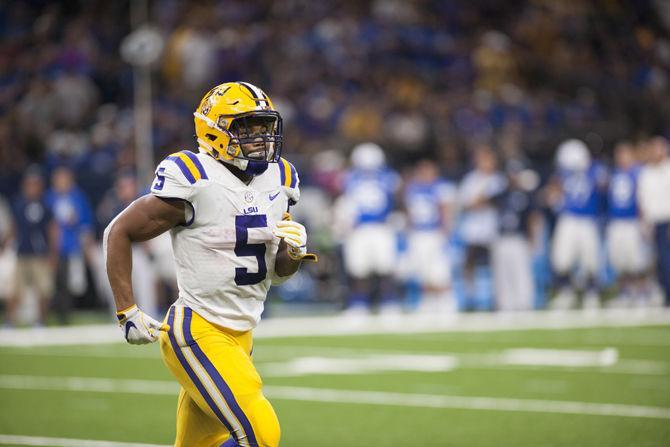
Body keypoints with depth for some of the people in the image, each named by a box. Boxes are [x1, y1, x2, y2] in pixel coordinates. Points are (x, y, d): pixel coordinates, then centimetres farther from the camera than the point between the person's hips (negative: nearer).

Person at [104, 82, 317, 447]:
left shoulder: (278, 180, 8)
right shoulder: (194, 180, -14)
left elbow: (279, 273, 18)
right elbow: (119, 233, -6)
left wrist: (293, 252, -5)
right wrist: (127, 312, -10)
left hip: (240, 335, 8)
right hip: (198, 333, -8)